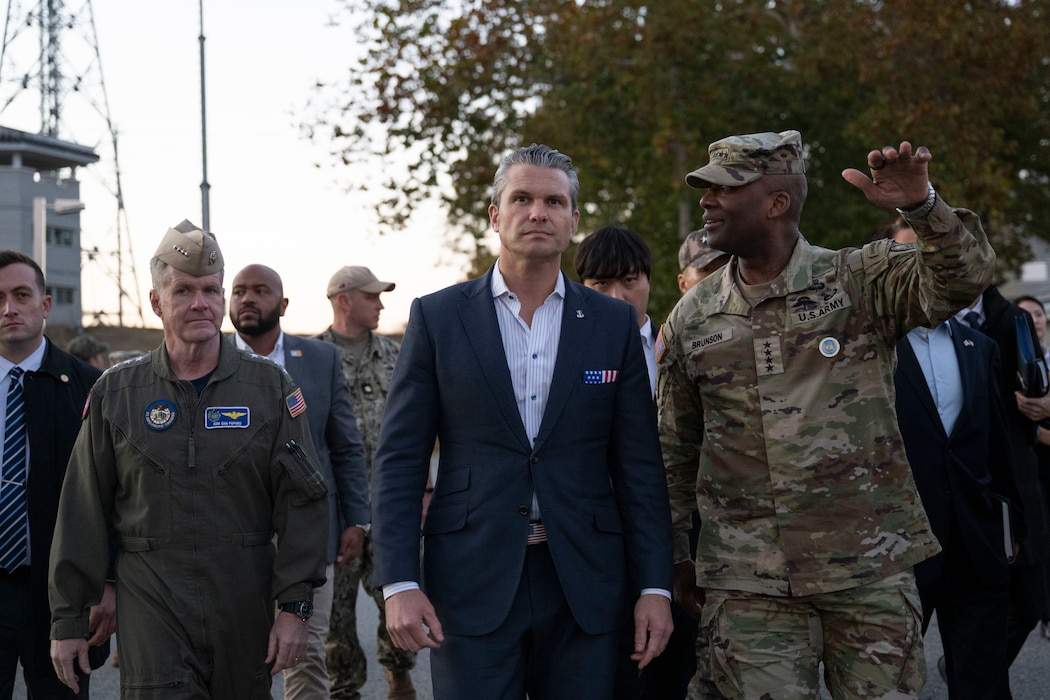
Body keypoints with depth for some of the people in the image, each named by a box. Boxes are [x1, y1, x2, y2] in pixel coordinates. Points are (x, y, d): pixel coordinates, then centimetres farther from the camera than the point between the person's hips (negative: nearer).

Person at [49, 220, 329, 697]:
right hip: (151, 604, -1)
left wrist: (294, 606, -7)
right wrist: (68, 618, 4)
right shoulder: (115, 394, 5)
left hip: (244, 605, 1)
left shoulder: (270, 387, 4)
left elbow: (301, 502, 0)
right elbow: (82, 515, 6)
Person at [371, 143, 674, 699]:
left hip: (584, 585, 2)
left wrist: (654, 588, 0)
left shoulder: (615, 324, 8)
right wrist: (399, 583, -9)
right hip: (472, 584, -1)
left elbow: (638, 466, 7)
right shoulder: (438, 317, 3)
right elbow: (399, 461, 1)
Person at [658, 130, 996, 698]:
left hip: (870, 566, -1)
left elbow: (961, 279, -15)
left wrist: (921, 205, -32)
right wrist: (674, 556, 16)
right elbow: (673, 452, 15)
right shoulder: (691, 321, 7)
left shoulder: (859, 282, 0)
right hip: (747, 584, 1)